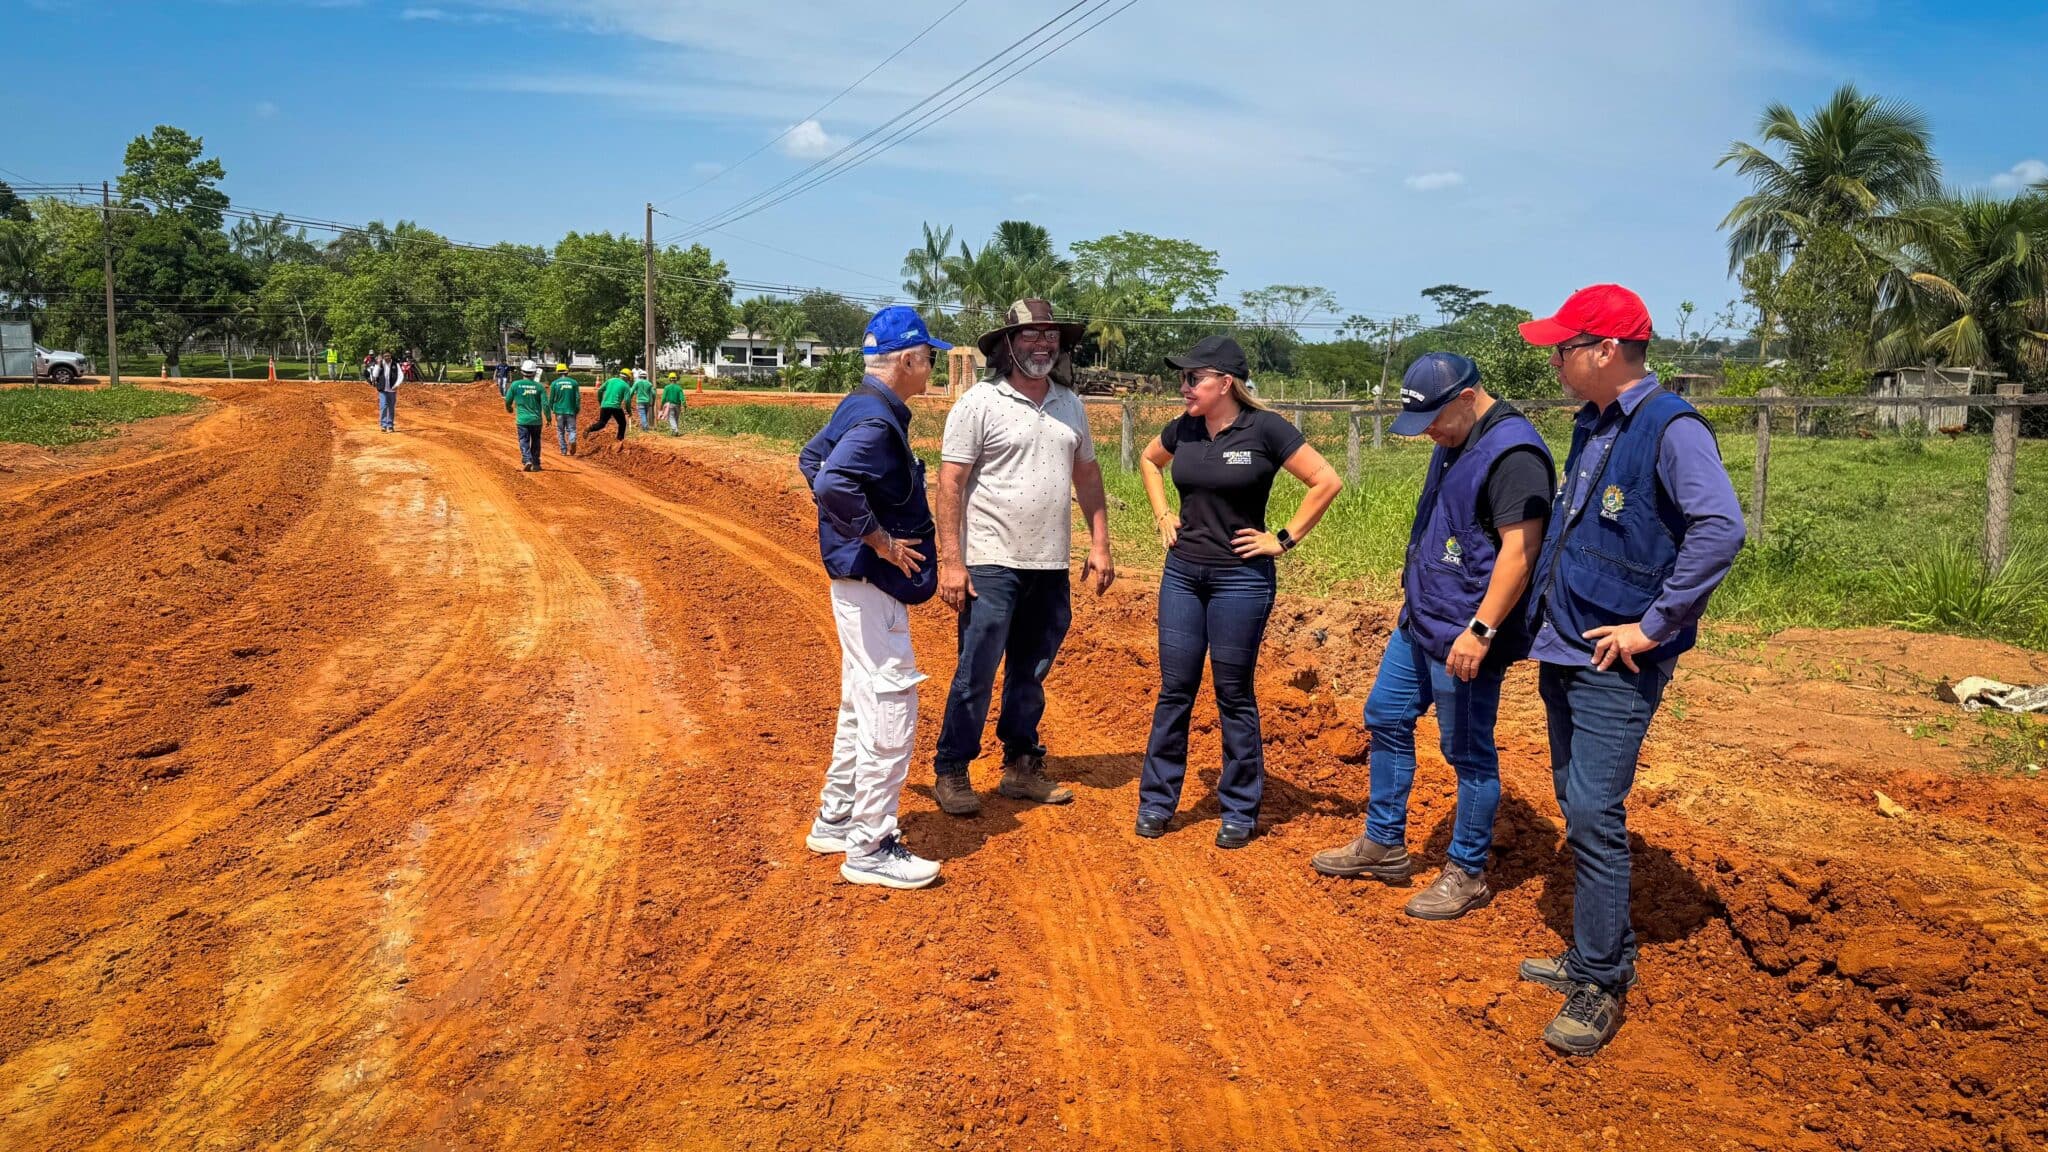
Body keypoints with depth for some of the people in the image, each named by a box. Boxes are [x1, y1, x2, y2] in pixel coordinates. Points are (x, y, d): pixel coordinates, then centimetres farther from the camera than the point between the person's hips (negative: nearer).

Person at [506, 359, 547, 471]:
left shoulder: (515, 385, -5)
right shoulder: (539, 386, -5)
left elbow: (508, 400, 4)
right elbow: (545, 404, -7)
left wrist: (509, 408, 26)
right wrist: (548, 418, 5)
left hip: (522, 419, -1)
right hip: (536, 420, 1)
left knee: (524, 441, 2)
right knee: (535, 442, 14)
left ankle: (527, 460, -19)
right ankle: (536, 464, 19)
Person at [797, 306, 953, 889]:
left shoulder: (859, 407, 10)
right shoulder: (878, 419, -20)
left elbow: (812, 458, 23)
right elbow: (833, 482, -34)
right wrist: (880, 539, -22)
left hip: (861, 580, 11)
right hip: (874, 584, -11)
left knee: (861, 705, 19)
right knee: (890, 709, -4)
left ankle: (835, 821, 30)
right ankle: (870, 849, 3)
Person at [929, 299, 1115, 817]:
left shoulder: (1070, 404, 10)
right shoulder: (980, 403, -8)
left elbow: (1087, 475, 17)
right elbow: (950, 484, -11)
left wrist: (1099, 545, 10)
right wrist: (950, 562, -16)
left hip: (1052, 566, 6)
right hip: (992, 565, -6)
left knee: (1030, 672, 15)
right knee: (976, 673, -2)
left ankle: (1022, 766, 27)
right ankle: (951, 773, 11)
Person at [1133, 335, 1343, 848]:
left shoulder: (1265, 428, -12)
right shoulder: (1183, 429, 3)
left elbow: (1327, 481, -11)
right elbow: (1149, 460, 24)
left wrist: (1284, 540, -10)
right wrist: (1162, 514, 12)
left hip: (1241, 578, -4)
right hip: (1182, 572, 4)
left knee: (1234, 695, 5)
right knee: (1175, 689, 8)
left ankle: (1240, 810, 18)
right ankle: (1157, 800, 20)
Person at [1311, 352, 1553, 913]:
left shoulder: (1512, 451, -20)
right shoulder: (1455, 441, 11)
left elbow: (1519, 551, -25)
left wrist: (1479, 630, -28)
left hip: (1462, 637, -10)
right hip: (1418, 621, 10)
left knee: (1467, 752, 2)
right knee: (1386, 719, 17)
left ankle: (1467, 875, 18)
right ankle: (1384, 845, 31)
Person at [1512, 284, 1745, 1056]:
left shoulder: (1670, 428, -16)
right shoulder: (1592, 425, 11)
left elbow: (1721, 528, -28)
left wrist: (1653, 626, -24)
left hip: (1616, 667, -9)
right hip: (1561, 652, 9)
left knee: (1593, 813, -9)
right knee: (1577, 806, 16)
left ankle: (1601, 986, 4)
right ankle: (1601, 951, 31)